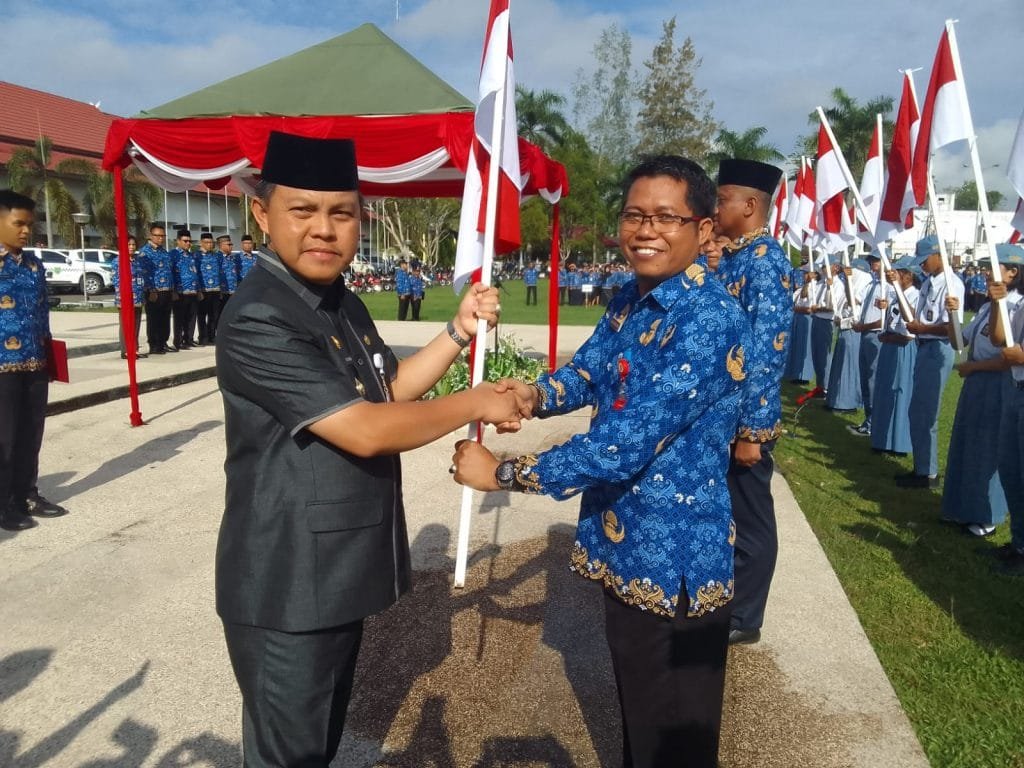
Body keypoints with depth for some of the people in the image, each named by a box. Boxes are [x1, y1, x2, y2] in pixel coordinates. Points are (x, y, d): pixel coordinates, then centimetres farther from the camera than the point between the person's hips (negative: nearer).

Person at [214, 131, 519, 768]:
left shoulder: (343, 303, 7)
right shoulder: (257, 320, -24)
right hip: (287, 586, -8)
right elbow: (364, 430, -29)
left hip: (339, 570, 9)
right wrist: (477, 404, -18)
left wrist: (460, 331, 1)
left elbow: (390, 389, 13)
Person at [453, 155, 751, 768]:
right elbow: (587, 374, 11)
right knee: (637, 715, 29)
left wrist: (500, 473, -21)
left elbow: (623, 446, -29)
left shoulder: (709, 320, -26)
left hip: (675, 558, -8)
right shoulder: (631, 299, 3)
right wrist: (529, 395, -13)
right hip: (625, 544, 8)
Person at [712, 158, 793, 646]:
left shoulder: (766, 263, -18)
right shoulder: (727, 257, 9)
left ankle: (742, 619, 25)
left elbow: (766, 353, -22)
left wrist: (751, 431, -22)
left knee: (748, 519, 8)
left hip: (742, 418, -9)